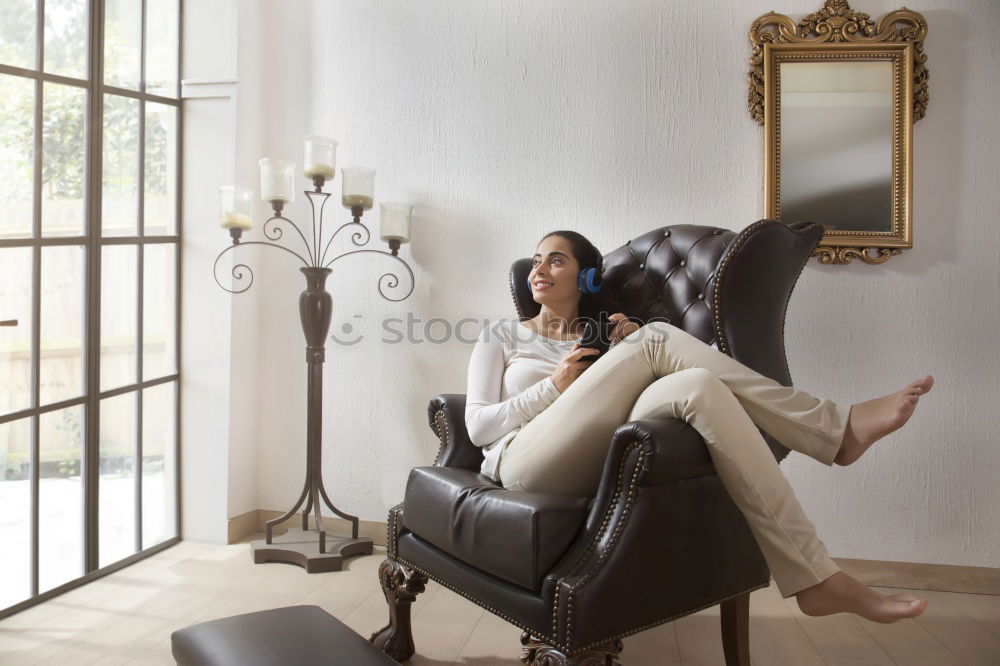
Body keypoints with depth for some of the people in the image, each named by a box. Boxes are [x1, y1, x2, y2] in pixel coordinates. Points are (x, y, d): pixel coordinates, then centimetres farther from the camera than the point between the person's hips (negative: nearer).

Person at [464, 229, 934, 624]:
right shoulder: (500, 336, 20)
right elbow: (478, 426, 5)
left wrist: (627, 348, -2)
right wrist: (557, 385, -4)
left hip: (597, 470, 4)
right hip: (525, 464, -4)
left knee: (698, 386, -25)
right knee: (657, 339, -22)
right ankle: (838, 427, -21)